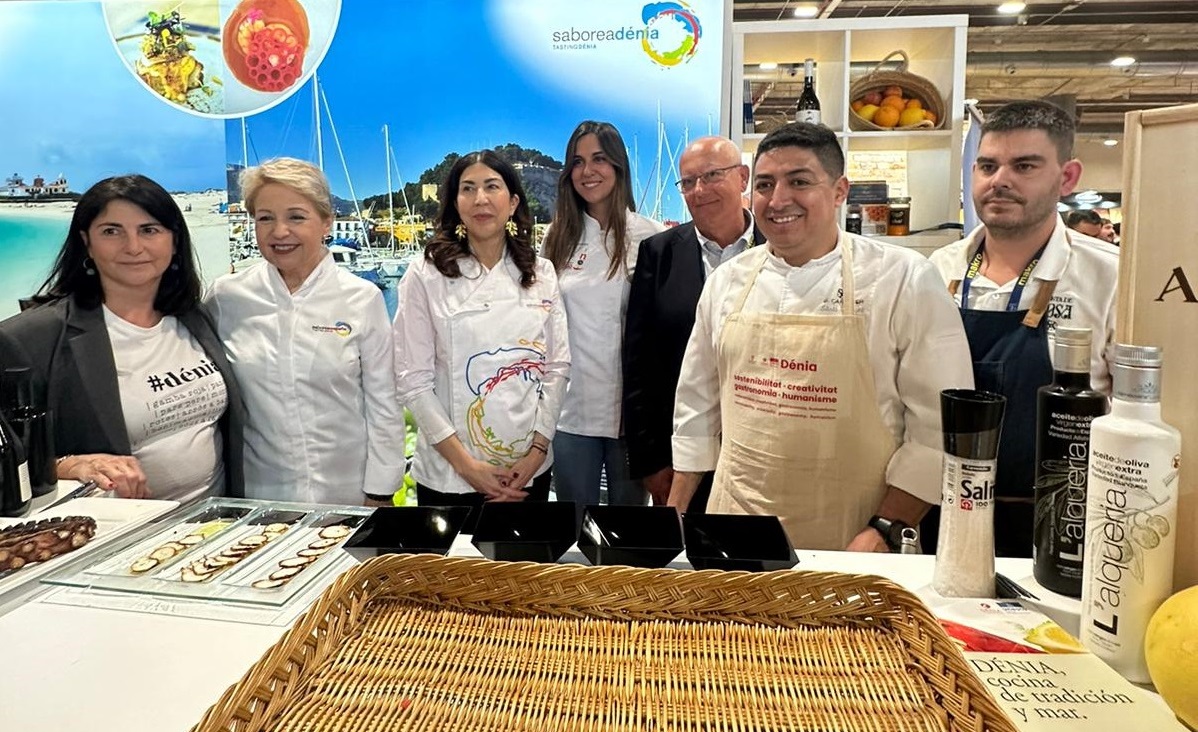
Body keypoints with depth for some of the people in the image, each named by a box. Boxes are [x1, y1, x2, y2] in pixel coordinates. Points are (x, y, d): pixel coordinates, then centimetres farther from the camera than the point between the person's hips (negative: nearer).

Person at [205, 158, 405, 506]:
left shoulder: (363, 298, -5)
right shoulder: (225, 296, -2)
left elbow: (383, 405, -4)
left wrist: (379, 496, -4)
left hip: (345, 495, -1)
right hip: (255, 495, 1)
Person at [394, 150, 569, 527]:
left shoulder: (541, 274, 4)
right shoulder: (426, 276, -6)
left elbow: (557, 366, 3)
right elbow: (413, 379, -7)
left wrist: (536, 452, -6)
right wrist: (467, 464, -11)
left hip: (530, 470, 3)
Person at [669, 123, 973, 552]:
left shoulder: (906, 281, -8)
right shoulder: (726, 282, 3)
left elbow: (937, 425, -8)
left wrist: (884, 531, -13)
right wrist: (675, 516, 11)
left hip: (853, 541, -3)